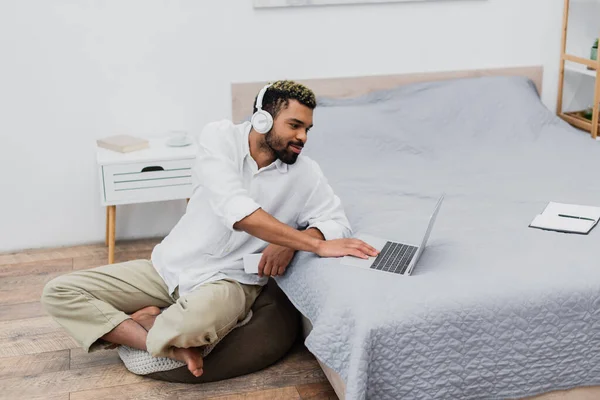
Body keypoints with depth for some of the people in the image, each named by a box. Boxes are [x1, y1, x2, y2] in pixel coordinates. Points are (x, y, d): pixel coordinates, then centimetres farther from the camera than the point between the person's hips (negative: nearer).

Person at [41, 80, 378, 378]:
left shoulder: (306, 173, -6)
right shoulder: (220, 137, -12)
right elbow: (237, 211, -27)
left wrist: (292, 242, -25)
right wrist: (317, 245, -33)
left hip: (228, 280, -2)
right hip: (170, 266, 2)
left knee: (198, 319, -40)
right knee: (59, 292, -9)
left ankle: (145, 323, -3)